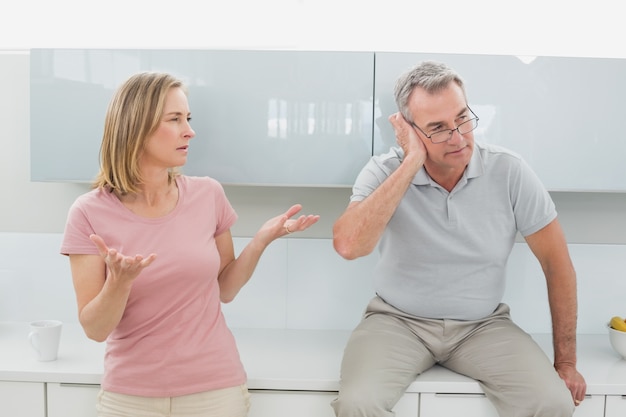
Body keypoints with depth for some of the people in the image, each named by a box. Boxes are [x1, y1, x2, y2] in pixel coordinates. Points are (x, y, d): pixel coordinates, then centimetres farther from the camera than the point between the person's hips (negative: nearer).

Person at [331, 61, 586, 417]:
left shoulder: (509, 172, -10)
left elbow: (557, 263, -2)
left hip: (483, 325, 2)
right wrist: (410, 163, -28)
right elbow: (348, 246, -30)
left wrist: (566, 361, -1)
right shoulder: (385, 172, -12)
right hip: (399, 321, -1)